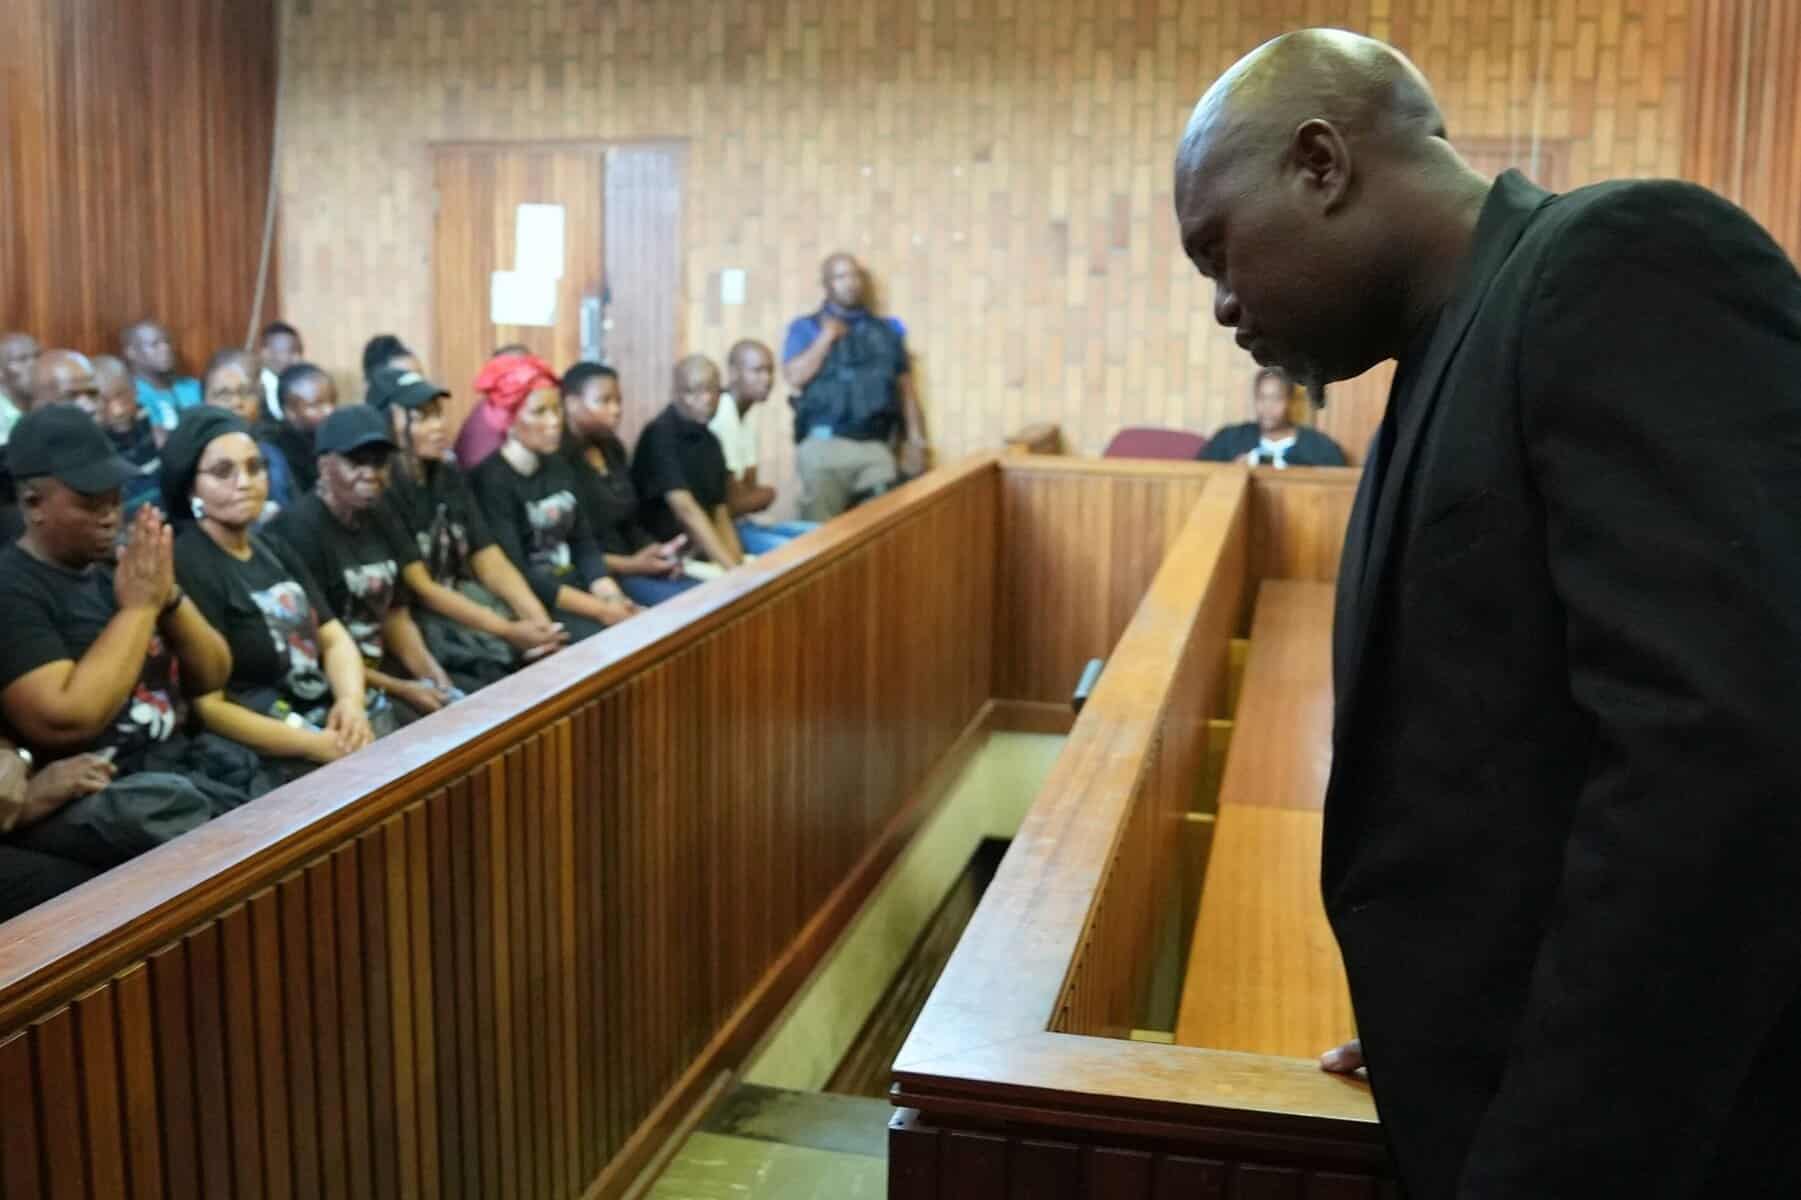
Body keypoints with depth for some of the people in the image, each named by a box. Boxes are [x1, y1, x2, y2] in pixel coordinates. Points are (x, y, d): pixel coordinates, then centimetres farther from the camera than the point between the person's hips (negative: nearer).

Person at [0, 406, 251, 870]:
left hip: (182, 760, 6)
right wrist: (138, 607, -15)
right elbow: (66, 721, -21)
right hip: (82, 797, -6)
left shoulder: (117, 568, 12)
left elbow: (213, 677, 12)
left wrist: (168, 596, -5)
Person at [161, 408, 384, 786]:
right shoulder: (186, 567, -11)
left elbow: (335, 638, 13)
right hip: (271, 757, -8)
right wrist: (317, 747, -19)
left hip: (330, 718, 8)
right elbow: (207, 708, -15)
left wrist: (352, 703, -8)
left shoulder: (272, 551, 15)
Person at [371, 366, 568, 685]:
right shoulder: (381, 492, -12)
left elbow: (491, 562, 5)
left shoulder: (449, 477, 11)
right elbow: (419, 589, -15)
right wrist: (508, 631, -20)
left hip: (466, 605, 7)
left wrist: (538, 619, -12)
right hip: (417, 623, -6)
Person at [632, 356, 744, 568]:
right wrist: (730, 567, -27)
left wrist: (739, 564, -6)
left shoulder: (710, 442, 10)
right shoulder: (660, 435, -12)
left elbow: (720, 516, 10)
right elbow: (685, 509, -21)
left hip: (701, 556, 7)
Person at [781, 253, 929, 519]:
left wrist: (915, 442, 6)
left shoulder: (887, 330, 15)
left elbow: (906, 388, 15)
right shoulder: (805, 328, 8)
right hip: (824, 446, -2)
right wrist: (828, 336, -4)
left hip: (877, 447, 2)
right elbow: (795, 377, -7)